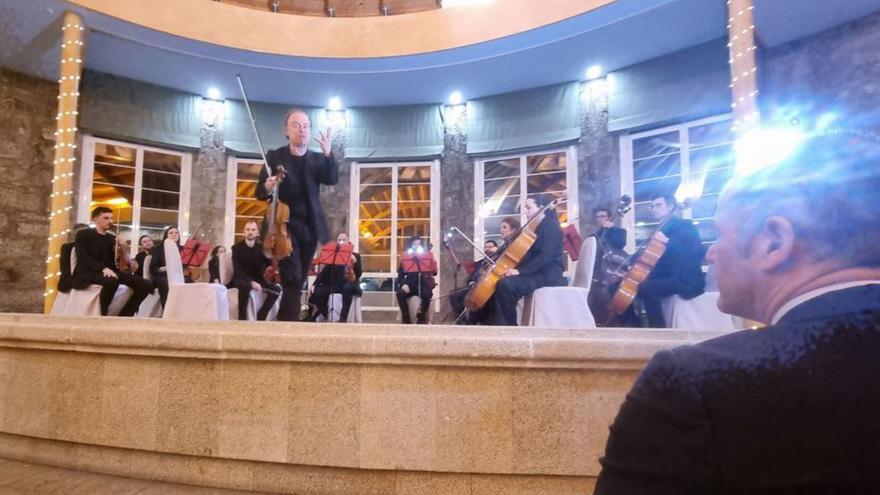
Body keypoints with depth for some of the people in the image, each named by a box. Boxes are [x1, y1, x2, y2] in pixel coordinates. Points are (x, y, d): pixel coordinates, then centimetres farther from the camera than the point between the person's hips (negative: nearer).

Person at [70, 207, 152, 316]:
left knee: (146, 285, -17)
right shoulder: (83, 234, 7)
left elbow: (114, 262, 14)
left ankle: (124, 316, -12)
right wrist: (103, 268, -26)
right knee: (112, 281, -42)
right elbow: (82, 258, -10)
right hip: (88, 272, -6)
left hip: (109, 272, 6)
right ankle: (101, 316, -24)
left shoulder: (111, 238, 22)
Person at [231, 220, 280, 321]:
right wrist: (251, 282, -31)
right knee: (246, 286, -40)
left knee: (277, 289, -18)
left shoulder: (261, 247, 4)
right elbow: (237, 270, -17)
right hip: (241, 279, -4)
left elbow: (268, 264, 5)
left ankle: (260, 317, -13)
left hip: (257, 279, 4)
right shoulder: (237, 247, -7)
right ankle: (242, 318, -27)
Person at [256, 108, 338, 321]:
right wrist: (267, 188, -25)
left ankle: (283, 321, 23)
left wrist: (328, 154, -27)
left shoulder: (318, 159, 8)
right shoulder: (274, 157, 1)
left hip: (309, 227, 4)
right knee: (293, 278, -15)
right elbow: (259, 192, -1)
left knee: (299, 280, 10)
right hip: (285, 225, -3)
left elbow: (332, 179, -11)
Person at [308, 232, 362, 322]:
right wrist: (315, 284, -6)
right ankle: (325, 316, 3)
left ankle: (343, 318, -29)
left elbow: (359, 274, -4)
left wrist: (355, 263, -23)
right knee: (317, 292, -22)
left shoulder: (355, 256, 7)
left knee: (348, 288, -38)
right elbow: (325, 271, 7)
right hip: (334, 284, 3)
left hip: (349, 284, -2)